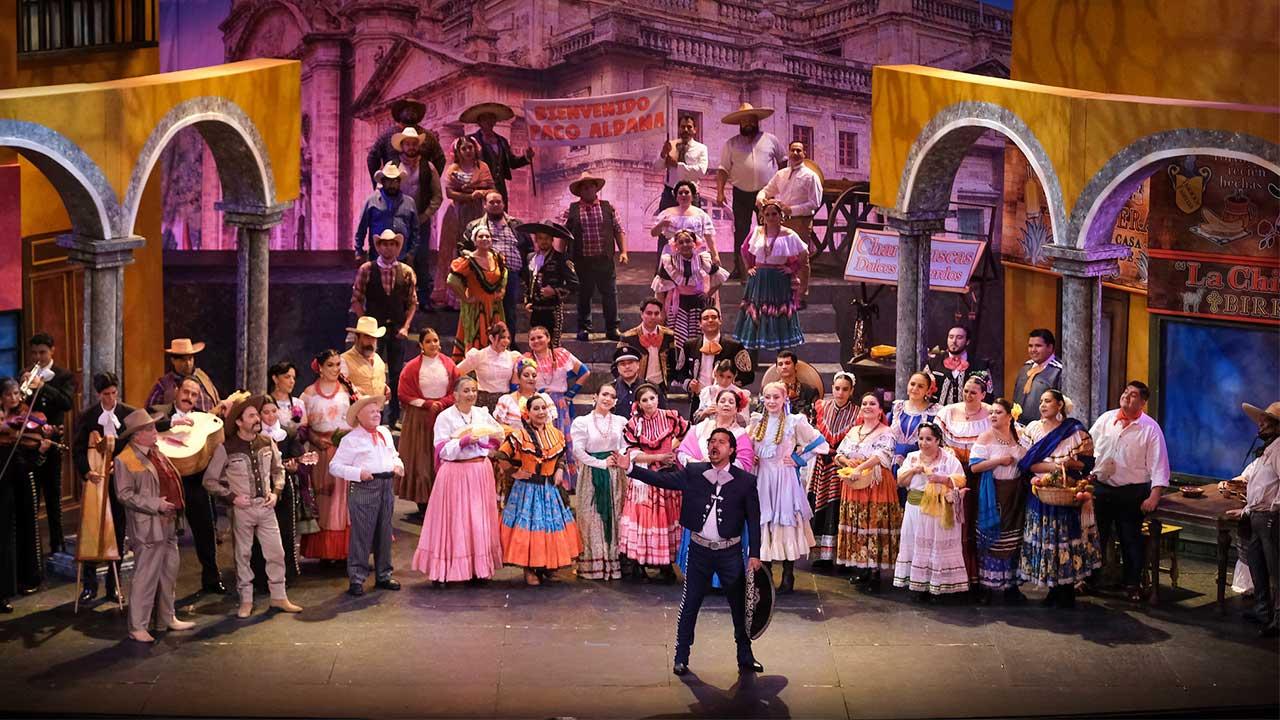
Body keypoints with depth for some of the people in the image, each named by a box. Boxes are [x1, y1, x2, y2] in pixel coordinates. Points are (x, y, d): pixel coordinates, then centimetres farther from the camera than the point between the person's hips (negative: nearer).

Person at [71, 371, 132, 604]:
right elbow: (78, 450, -5)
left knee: (118, 534, 7)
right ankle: (89, 585, 13)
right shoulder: (86, 416, 0)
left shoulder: (129, 414, 0)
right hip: (95, 480, 0)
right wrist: (87, 471, -21)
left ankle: (113, 585, 17)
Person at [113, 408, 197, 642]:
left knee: (169, 574, 15)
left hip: (168, 525, 8)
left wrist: (176, 506, 15)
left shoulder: (156, 454, 15)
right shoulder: (124, 460, -11)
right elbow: (125, 495, -16)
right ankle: (137, 627, 3)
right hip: (148, 528, -8)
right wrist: (155, 505, -19)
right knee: (145, 577, -5)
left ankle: (168, 617, 27)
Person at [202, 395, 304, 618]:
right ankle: (246, 601, 17)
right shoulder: (226, 449, -10)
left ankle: (279, 597, 17)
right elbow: (209, 480, -5)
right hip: (242, 509, -4)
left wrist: (276, 492, 2)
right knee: (243, 555, 6)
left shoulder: (267, 443, 2)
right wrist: (232, 497, -12)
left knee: (276, 552, 5)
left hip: (266, 506, 4)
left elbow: (278, 470, 17)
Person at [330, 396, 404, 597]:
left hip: (386, 485, 7)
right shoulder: (351, 439, -6)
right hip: (363, 488, -7)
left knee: (385, 533, 13)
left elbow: (394, 455, 28)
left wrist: (398, 465, 6)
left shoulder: (385, 433, 15)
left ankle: (383, 575, 24)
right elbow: (335, 466, -7)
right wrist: (358, 473, -19)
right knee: (361, 534, -5)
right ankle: (356, 579, 3)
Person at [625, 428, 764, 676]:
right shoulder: (693, 473, -2)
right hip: (700, 550, 0)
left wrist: (754, 554, -5)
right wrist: (631, 468, -19)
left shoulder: (745, 481, -5)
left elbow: (754, 521, -2)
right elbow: (661, 479, -7)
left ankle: (746, 658, 26)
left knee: (740, 606, 10)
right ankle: (681, 658, 20)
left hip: (730, 552, 0)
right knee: (689, 605, 6)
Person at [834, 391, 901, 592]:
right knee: (856, 525, 7)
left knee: (875, 525, -7)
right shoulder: (853, 431, 15)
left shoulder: (885, 432, -4)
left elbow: (882, 455, -20)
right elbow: (839, 454, 15)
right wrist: (846, 461, -7)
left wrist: (861, 467, -28)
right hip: (853, 485, 6)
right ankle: (860, 569, 15)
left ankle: (874, 572, -4)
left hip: (877, 486, -6)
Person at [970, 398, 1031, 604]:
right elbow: (974, 467, -11)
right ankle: (986, 586, 8)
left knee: (1013, 539, 7)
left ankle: (1010, 585, 17)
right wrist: (999, 461, -16)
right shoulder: (986, 437, -5)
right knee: (991, 538, -1)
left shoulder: (1019, 435, 7)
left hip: (1015, 493, 4)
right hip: (992, 493, -4)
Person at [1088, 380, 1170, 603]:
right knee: (1095, 536, 12)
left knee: (1131, 539, 5)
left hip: (1132, 492, -3)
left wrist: (1154, 496, -16)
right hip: (1101, 487, 3)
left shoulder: (1150, 428, -7)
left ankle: (1132, 585, 19)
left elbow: (1158, 465, -9)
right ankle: (1090, 578, 26)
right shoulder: (1106, 419, 3)